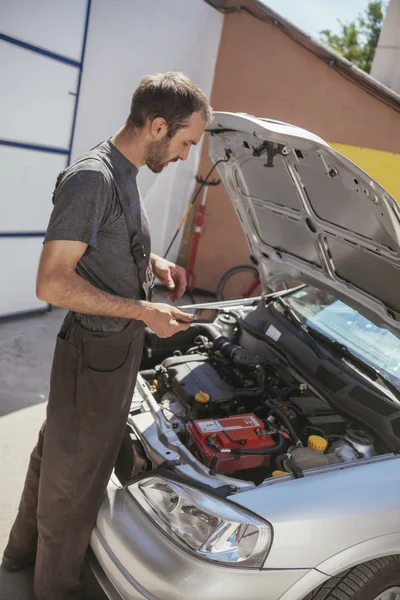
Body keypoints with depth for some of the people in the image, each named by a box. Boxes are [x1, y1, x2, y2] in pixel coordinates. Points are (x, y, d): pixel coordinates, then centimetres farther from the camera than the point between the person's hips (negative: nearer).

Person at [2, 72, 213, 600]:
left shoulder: (124, 174, 8)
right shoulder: (91, 179, -23)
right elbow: (52, 284, -26)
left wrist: (153, 263, 6)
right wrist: (142, 312, -23)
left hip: (115, 345, 10)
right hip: (98, 352, -10)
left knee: (55, 452, 25)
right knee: (74, 475, 10)